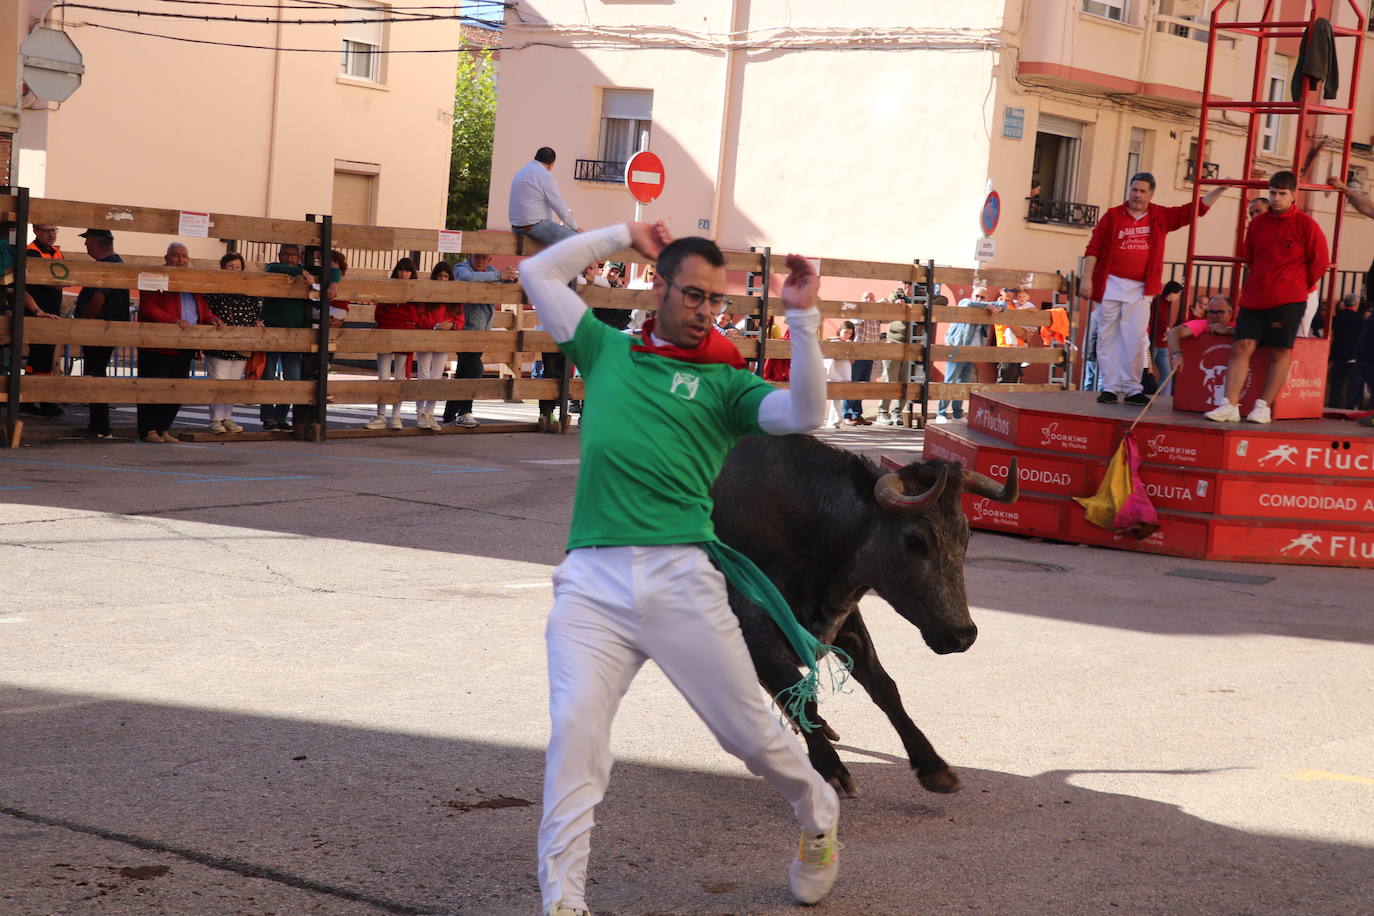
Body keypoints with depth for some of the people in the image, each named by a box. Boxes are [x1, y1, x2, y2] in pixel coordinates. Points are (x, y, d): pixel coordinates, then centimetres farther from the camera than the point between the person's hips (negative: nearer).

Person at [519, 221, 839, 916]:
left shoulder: (725, 380, 13)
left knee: (750, 731, 6)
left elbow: (804, 414, -5)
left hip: (681, 577, -1)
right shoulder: (607, 352, 19)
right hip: (591, 579, 1)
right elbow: (538, 272, 24)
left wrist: (802, 319, -11)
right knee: (575, 732, -14)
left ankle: (818, 819, 35)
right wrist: (625, 234, 25)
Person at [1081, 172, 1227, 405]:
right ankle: (1109, 387, 6)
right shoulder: (1113, 216, 1)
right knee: (1108, 338, 1)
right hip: (1110, 285, -1)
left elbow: (1196, 209, 13)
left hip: (1140, 290, 1)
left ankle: (1132, 389, 3)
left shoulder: (1161, 217, 8)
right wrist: (1086, 279, -8)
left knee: (1135, 340, -3)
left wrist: (1220, 189, 8)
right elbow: (1093, 249, -1)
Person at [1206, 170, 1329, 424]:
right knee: (1241, 346, -5)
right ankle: (1230, 406, -7)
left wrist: (1298, 287, 8)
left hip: (1288, 301, -4)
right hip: (1253, 298, 4)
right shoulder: (1257, 223, 10)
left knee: (1280, 353, -3)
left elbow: (1320, 262, 2)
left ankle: (1264, 407, 1)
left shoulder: (1306, 225, -3)